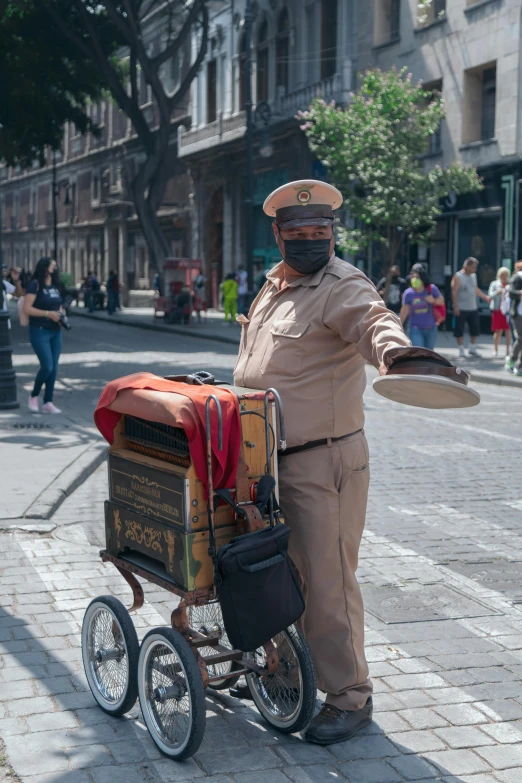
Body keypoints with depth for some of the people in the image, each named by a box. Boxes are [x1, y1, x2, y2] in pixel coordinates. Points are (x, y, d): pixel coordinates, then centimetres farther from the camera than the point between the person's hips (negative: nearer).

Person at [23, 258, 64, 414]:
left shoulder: (55, 286, 11)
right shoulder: (35, 285, -10)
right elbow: (27, 309, -15)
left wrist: (61, 315, 3)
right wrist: (48, 314, -20)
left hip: (55, 332, 7)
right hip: (39, 331, -7)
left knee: (54, 368, 4)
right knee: (47, 366, -12)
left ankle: (48, 402, 10)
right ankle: (34, 396, 11)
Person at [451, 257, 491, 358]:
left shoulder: (473, 276, 10)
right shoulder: (458, 277, -11)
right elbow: (454, 292, -14)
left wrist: (485, 297, 17)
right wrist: (455, 306, -19)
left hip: (473, 308, 7)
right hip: (461, 309, -7)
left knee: (475, 329, 10)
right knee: (459, 330, 0)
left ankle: (472, 348, 24)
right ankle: (461, 349, 12)